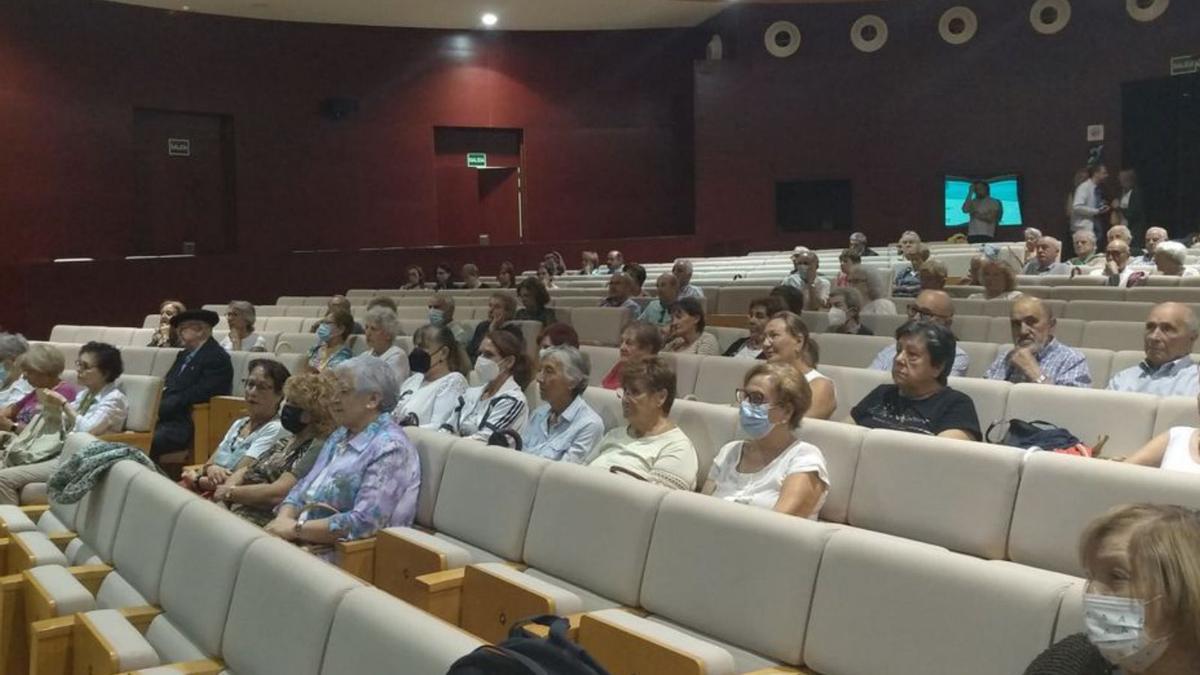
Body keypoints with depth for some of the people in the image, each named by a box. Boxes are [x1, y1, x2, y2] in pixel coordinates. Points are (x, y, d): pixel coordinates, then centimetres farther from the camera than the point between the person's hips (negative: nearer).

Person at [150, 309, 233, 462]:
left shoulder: (218, 358, -7)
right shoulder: (184, 355, 23)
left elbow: (196, 396, -15)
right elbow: (168, 386, 20)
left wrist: (159, 409, -16)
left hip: (188, 425, -8)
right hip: (166, 418, 8)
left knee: (147, 443, -29)